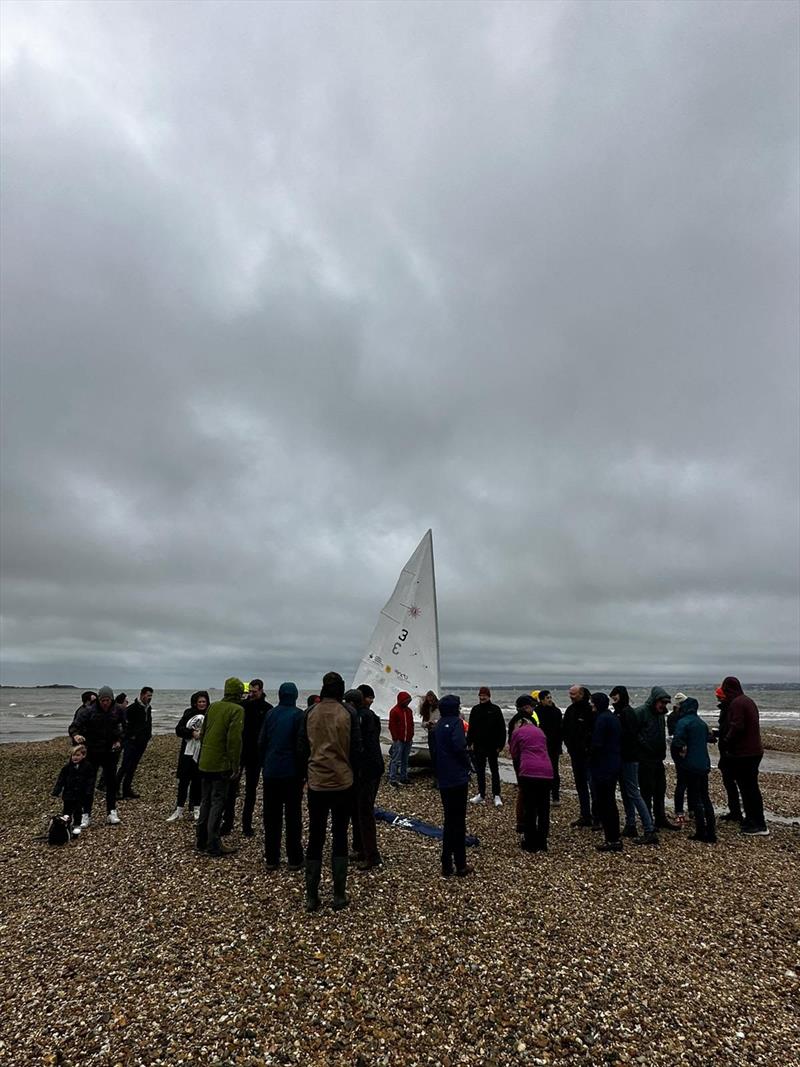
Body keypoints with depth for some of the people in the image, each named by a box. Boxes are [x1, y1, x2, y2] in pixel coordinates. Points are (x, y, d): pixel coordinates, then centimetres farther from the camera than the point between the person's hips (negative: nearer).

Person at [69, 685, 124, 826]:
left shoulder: (117, 711, -2)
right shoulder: (87, 710, -14)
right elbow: (74, 726, -18)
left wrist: (119, 741, -2)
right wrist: (76, 735, -39)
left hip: (110, 752, 3)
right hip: (91, 752, -3)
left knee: (111, 782, 8)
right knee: (89, 783, -1)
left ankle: (111, 812, 19)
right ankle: (86, 815, 11)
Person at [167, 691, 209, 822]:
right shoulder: (189, 713, 3)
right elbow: (178, 730, -2)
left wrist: (203, 734, -23)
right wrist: (192, 733, -15)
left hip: (201, 754, -1)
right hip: (187, 752, 1)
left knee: (197, 781, 7)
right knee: (183, 781, 4)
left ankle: (196, 808, 21)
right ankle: (179, 810, 14)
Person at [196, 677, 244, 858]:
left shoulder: (213, 706, 8)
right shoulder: (237, 710, -14)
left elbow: (203, 733, 15)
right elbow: (234, 739, -19)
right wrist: (235, 765, -12)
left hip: (205, 763, 7)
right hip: (221, 764, -7)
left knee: (205, 801, 17)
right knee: (217, 803, 1)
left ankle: (202, 842, 25)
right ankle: (213, 846, 5)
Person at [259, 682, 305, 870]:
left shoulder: (270, 714, 1)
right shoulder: (298, 715, -11)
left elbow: (261, 742, 5)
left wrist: (264, 765, 15)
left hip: (271, 772, 3)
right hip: (292, 772, -3)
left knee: (271, 816, 11)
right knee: (293, 816, 7)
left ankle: (271, 859, 16)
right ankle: (294, 859, 12)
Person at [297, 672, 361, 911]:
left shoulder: (310, 714, -5)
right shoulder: (347, 715, -11)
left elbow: (301, 748, 1)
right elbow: (356, 750, -5)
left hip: (316, 784, 1)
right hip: (343, 784, -1)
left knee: (315, 839, 12)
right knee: (340, 838, 11)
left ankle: (311, 897, 18)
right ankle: (339, 896, 17)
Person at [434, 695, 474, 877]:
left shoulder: (439, 725, 12)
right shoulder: (455, 723, -12)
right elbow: (460, 746, -24)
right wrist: (467, 763, -7)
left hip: (444, 780, 7)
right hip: (457, 779, -7)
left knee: (449, 821, 15)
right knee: (458, 822, 3)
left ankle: (447, 866, 18)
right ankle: (460, 866, 10)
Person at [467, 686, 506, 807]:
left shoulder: (495, 710, -7)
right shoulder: (475, 710, 3)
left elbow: (501, 728, -7)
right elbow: (470, 728, 8)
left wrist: (500, 745, -11)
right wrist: (470, 743, 2)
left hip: (492, 746, -4)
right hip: (478, 746, 4)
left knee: (494, 771, 6)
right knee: (480, 771, 11)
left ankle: (497, 796, 12)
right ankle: (481, 794, 22)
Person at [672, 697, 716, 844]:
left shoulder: (683, 722, -14)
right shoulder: (701, 722, 10)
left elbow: (677, 740, -24)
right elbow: (708, 737, 18)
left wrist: (682, 749, -6)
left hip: (691, 766, -7)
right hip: (704, 764, 7)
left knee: (695, 799, 1)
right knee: (705, 798, 15)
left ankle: (701, 833, 5)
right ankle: (711, 834, 18)